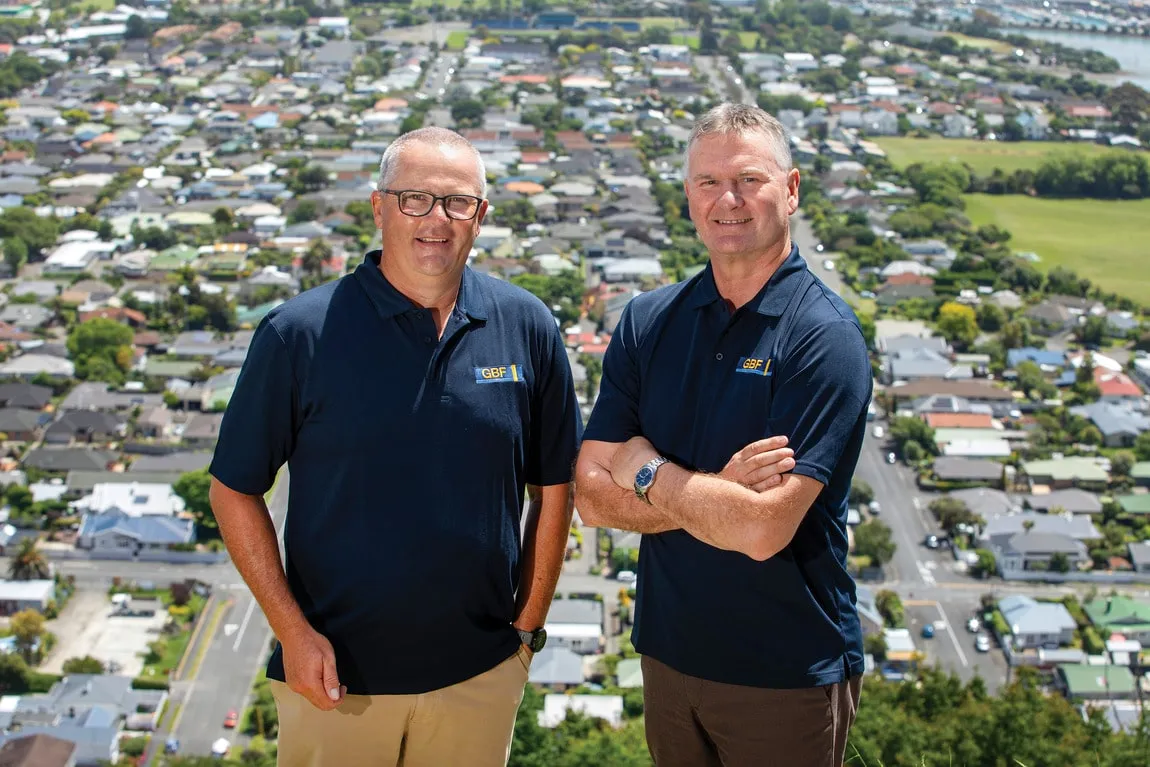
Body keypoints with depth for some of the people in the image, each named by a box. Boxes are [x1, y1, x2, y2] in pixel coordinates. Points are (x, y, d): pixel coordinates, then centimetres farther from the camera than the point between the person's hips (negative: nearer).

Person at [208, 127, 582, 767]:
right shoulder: (299, 334, -9)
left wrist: (528, 628, 4)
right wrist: (293, 631, -9)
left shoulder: (528, 329, -3)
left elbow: (554, 487, 4)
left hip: (481, 673, 2)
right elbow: (235, 490, -4)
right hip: (333, 672, -1)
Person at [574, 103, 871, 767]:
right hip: (669, 653, 4)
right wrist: (719, 492, -20)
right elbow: (593, 496, -7)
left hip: (788, 673, -4)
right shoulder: (648, 321, -1)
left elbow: (764, 530, -25)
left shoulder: (825, 335, -17)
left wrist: (648, 470, -12)